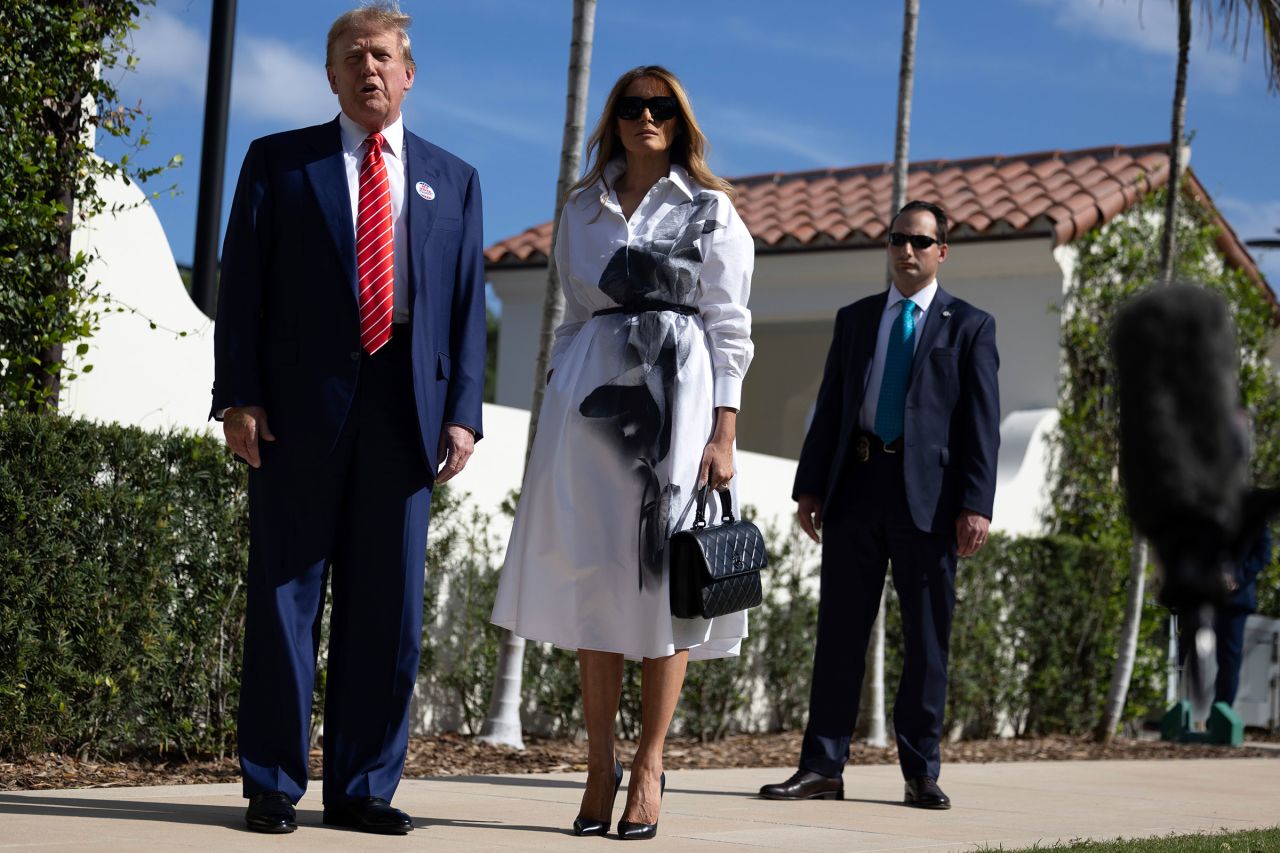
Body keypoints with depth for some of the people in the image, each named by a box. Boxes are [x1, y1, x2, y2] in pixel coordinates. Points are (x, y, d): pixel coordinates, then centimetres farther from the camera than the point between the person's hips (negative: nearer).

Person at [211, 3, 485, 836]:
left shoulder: (453, 180, 16)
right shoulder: (279, 162, 10)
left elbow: (468, 305, 10)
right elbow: (242, 285, 4)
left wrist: (462, 414, -1)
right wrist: (238, 395, -7)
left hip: (404, 413, 2)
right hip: (299, 407, -2)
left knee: (388, 604, 4)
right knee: (285, 594, 1)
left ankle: (363, 787, 12)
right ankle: (273, 784, 8)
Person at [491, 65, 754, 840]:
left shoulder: (712, 211, 5)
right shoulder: (582, 212, 15)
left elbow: (730, 329, 1)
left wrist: (724, 433, -8)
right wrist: (556, 413, 10)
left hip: (677, 396, -3)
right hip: (592, 396, 3)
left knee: (664, 577, -3)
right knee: (592, 576, 0)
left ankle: (649, 765, 4)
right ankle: (600, 764, 7)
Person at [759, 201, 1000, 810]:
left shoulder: (969, 326, 6)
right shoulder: (854, 319, 16)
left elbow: (982, 423, -1)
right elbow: (829, 409, 14)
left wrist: (977, 504, -11)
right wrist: (809, 486, 5)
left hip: (927, 495, -3)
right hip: (856, 486, 3)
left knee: (926, 637, 3)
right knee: (839, 627, 2)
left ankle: (921, 773, 10)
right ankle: (822, 768, 6)